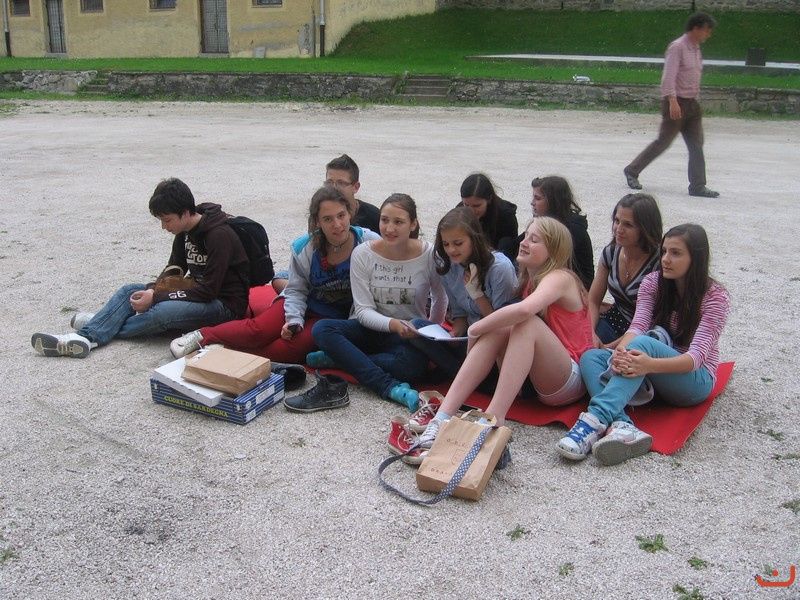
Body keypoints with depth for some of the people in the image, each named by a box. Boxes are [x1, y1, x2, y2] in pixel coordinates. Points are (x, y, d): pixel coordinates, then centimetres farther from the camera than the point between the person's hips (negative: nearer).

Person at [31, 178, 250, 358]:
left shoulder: (219, 236, -22)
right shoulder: (185, 231, 5)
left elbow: (209, 290, -24)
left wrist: (155, 298, -22)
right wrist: (153, 290, -9)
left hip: (224, 304, -9)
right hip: (198, 292, 9)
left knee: (162, 311, -32)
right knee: (130, 291, 0)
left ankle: (102, 328, -6)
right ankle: (85, 337, -19)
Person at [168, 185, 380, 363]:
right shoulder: (304, 248, -14)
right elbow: (296, 290, -5)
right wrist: (295, 320, -22)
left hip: (336, 318, -1)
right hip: (304, 304, 2)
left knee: (293, 348, -28)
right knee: (258, 329, -21)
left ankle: (226, 352, -17)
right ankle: (203, 336, 2)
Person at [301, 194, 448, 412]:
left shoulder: (429, 254, -11)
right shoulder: (363, 254, -8)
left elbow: (440, 299, 7)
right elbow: (363, 310, -11)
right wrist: (393, 324, -28)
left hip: (409, 336, -2)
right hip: (371, 328, 2)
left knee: (415, 363, -37)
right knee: (321, 329, -27)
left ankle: (338, 358, -20)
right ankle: (390, 387, -35)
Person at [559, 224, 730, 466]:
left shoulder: (715, 297, -12)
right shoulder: (653, 282, 2)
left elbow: (697, 355, -23)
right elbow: (637, 326, -13)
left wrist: (650, 364, -44)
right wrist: (621, 350, -38)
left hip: (695, 380, -5)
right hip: (655, 378, 5)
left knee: (643, 344, -34)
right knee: (590, 357, -19)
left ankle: (596, 419, -52)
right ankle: (622, 425, -46)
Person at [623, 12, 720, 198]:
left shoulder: (696, 50, 16)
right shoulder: (677, 47, -11)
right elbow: (669, 76, -21)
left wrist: (695, 101, 21)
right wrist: (672, 101, -30)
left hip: (692, 104, 8)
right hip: (677, 103, -8)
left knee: (696, 145, 1)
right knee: (663, 142, -3)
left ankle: (697, 186, 3)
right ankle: (632, 170, 13)